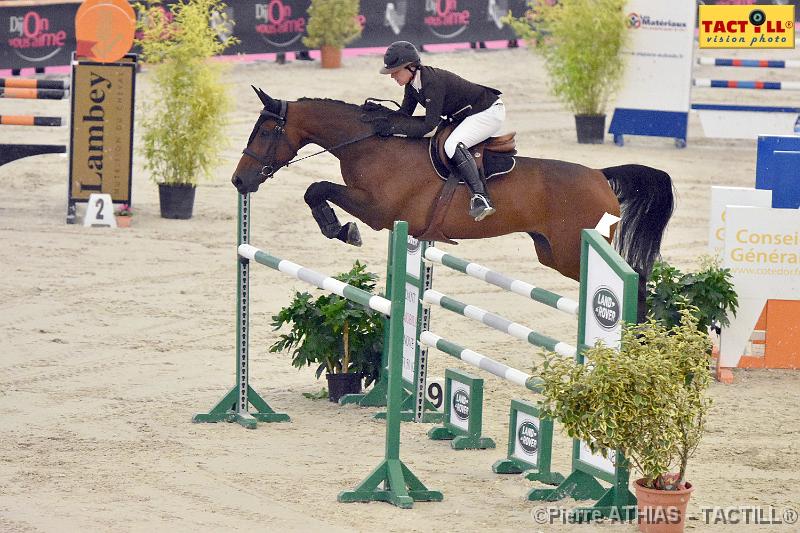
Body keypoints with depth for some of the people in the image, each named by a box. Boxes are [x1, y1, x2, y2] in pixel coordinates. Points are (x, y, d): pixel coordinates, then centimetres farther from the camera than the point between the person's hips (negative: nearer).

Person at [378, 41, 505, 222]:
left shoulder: (432, 82, -30)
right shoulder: (412, 83, -1)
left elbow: (429, 126, -32)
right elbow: (404, 113, 7)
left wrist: (393, 129, -33)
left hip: (489, 112, -11)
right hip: (466, 115, 11)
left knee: (453, 145, -30)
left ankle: (481, 198, -37)